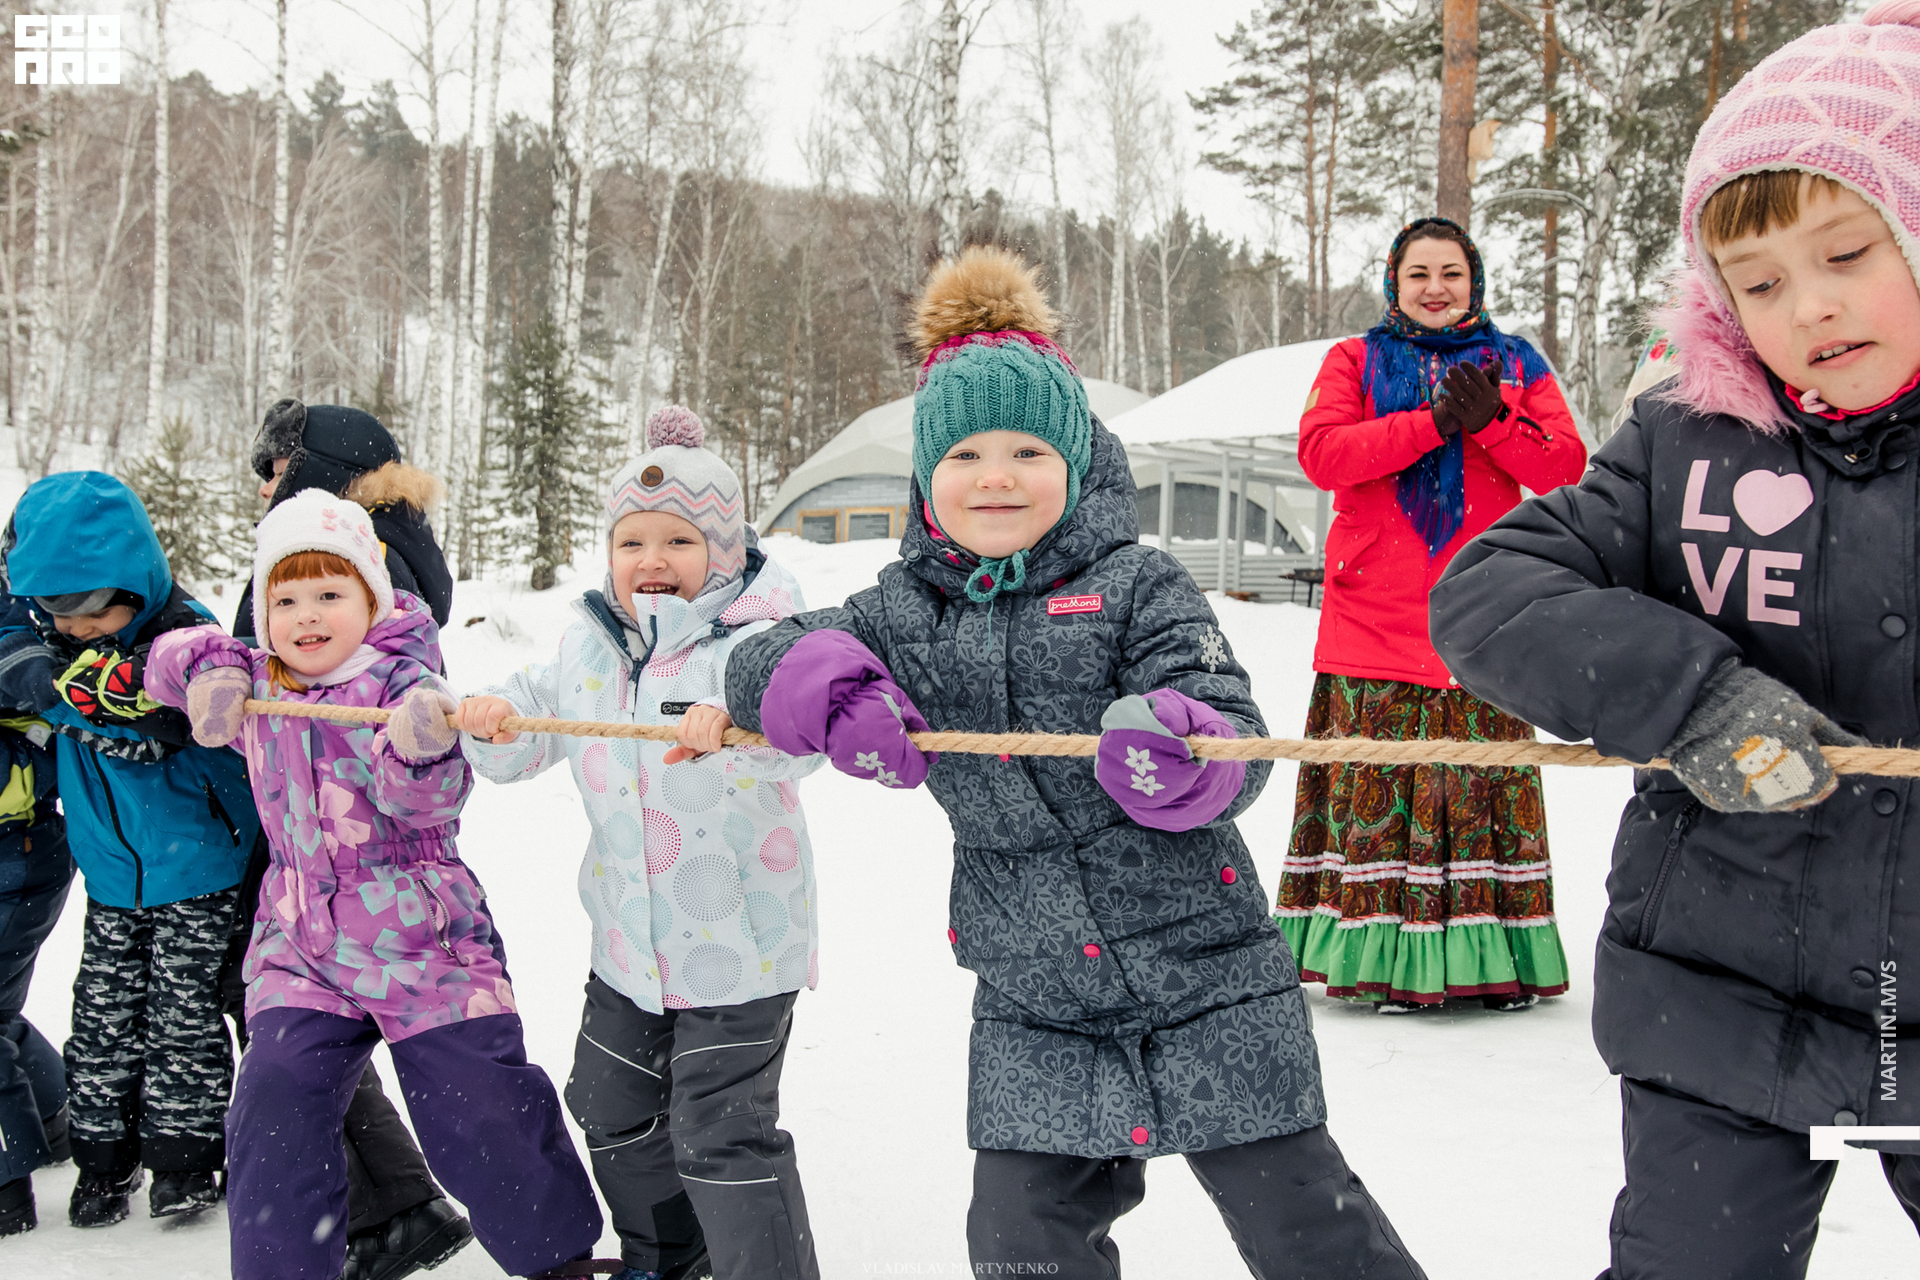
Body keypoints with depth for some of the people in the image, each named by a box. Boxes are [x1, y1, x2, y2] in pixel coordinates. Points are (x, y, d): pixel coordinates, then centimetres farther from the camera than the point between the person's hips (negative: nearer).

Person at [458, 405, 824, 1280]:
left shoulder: (755, 637, -16)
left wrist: (735, 720, -53)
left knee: (722, 1136, -4)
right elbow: (523, 741, 12)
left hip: (738, 945, -7)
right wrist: (490, 717, -10)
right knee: (615, 1110, 23)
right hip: (628, 943, 8)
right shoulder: (589, 645, 4)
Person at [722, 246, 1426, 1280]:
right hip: (1031, 1012, 4)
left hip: (1205, 984, -3)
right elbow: (759, 661, 3)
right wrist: (833, 685, -20)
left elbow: (1233, 742, -13)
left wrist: (1183, 750, -38)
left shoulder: (1135, 586, -6)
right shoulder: (904, 613, 6)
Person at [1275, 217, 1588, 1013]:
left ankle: (1494, 959, 8)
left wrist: (1492, 421, -12)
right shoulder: (1354, 361, 12)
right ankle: (1387, 957, 3)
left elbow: (1565, 467, 4)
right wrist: (1434, 421, -13)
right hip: (1375, 615, -1)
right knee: (1377, 784, -4)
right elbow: (1321, 453, -6)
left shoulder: (1515, 365, 15)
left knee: (1483, 784, -1)